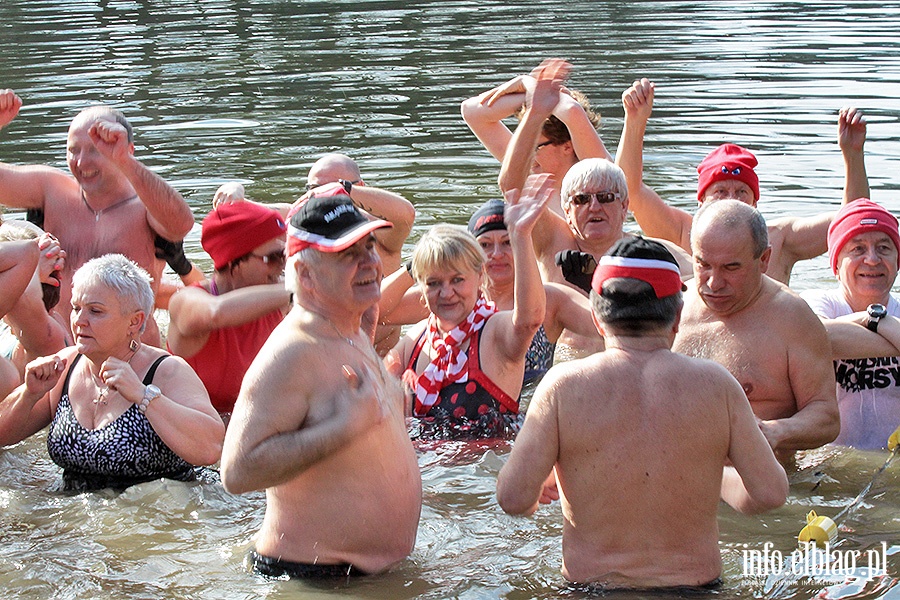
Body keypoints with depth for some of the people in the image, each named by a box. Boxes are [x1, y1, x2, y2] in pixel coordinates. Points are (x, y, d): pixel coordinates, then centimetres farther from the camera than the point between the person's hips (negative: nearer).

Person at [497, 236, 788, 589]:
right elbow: (770, 493, -2)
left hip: (591, 585, -1)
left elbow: (513, 497, -10)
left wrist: (542, 489, 13)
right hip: (696, 584, 1)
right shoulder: (716, 384, -5)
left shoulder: (564, 386, -9)